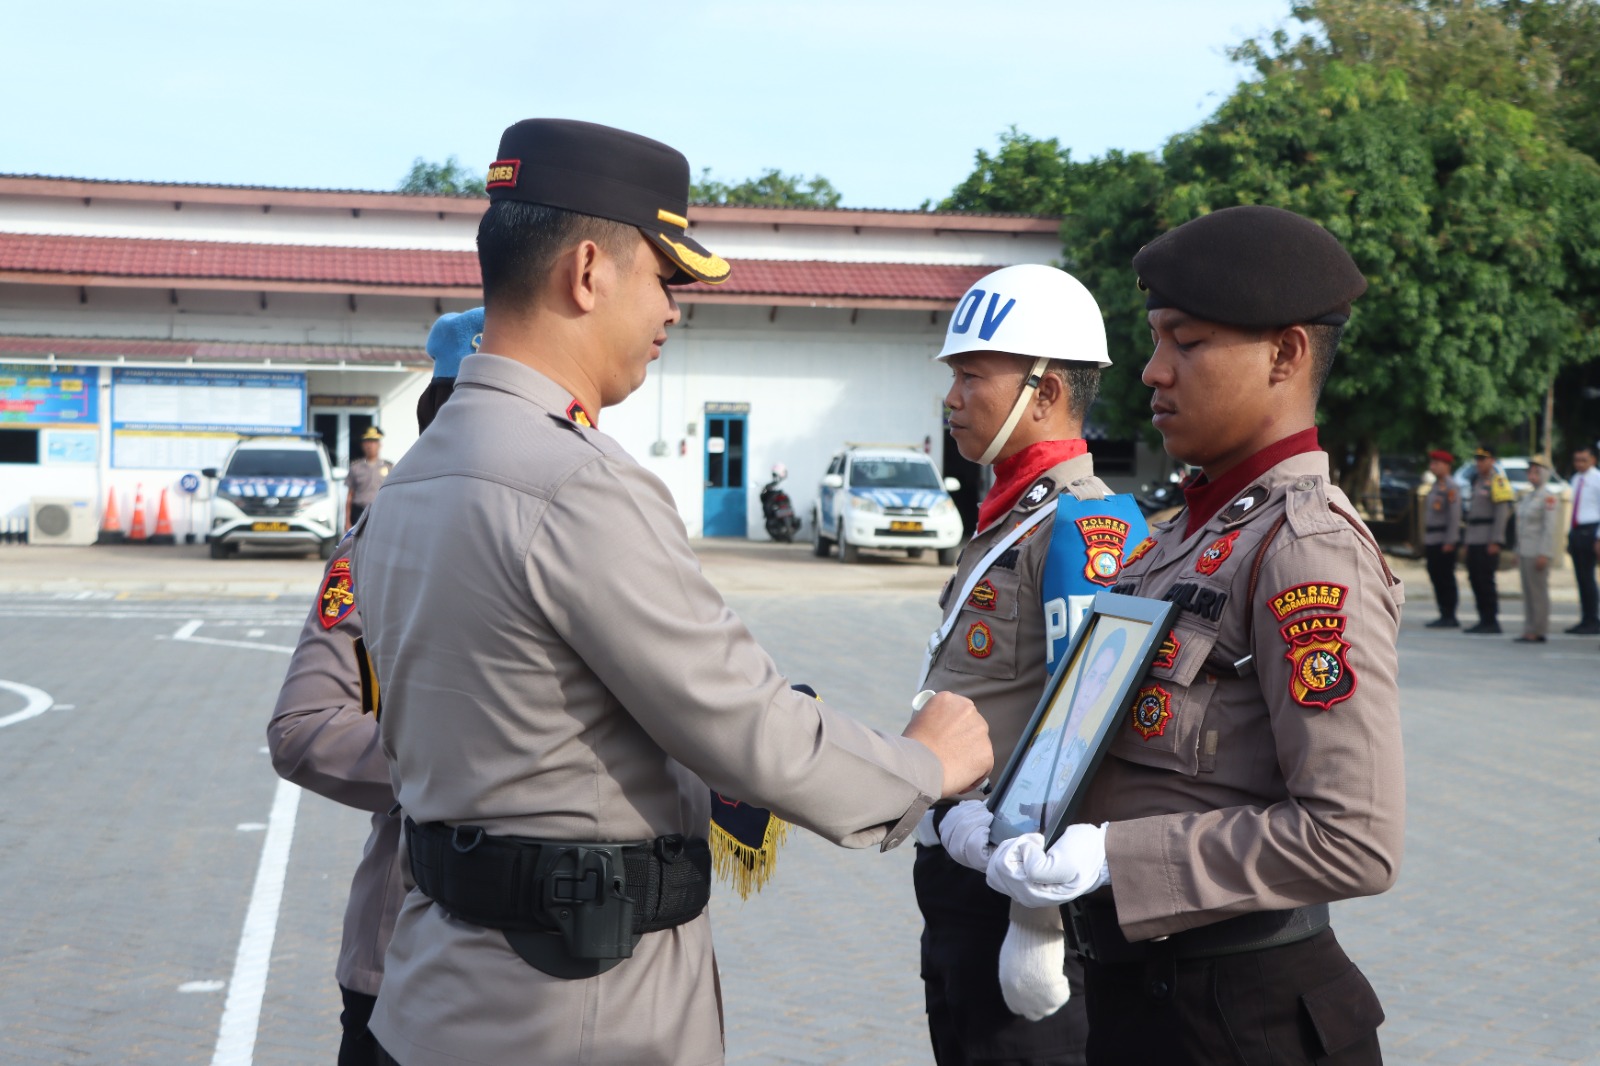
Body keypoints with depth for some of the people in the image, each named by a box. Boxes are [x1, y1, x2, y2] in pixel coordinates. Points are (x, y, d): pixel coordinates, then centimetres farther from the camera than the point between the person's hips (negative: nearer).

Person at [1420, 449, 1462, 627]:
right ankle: (1444, 616, 15)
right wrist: (1425, 540, 19)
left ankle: (1449, 617, -4)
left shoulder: (1451, 487, -10)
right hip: (1432, 540, 9)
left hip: (1444, 541, -9)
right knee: (1436, 578, 10)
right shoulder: (1436, 485, 19)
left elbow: (1454, 515, -17)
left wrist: (1450, 541, -21)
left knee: (1445, 578, -7)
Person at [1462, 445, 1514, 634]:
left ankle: (1492, 622, -5)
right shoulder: (1476, 481, 20)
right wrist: (1467, 541, 20)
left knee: (1485, 580, -9)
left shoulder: (1497, 481, -8)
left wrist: (1495, 541, -19)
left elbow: (1502, 512, -14)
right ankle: (1484, 620, 13)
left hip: (1488, 541, -9)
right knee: (1475, 579, 8)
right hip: (1474, 540, 9)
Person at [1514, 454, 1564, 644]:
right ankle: (1529, 632, 12)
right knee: (1528, 593, 9)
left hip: (1538, 553, -9)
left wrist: (1543, 555, -21)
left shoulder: (1549, 498, -11)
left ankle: (1538, 633, -5)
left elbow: (1550, 527, -17)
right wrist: (1519, 553, 19)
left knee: (1538, 592, -7)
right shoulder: (1529, 497, 18)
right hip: (1526, 551, 9)